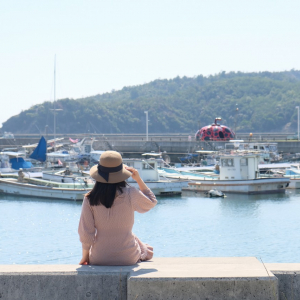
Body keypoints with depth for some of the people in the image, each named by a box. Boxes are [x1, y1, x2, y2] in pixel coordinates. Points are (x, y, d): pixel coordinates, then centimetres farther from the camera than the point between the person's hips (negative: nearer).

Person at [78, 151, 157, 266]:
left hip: (99, 259, 1)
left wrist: (85, 257, 7)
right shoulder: (130, 194, -13)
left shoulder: (89, 199, -10)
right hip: (128, 258, -1)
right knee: (148, 251, 32)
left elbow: (85, 233, -8)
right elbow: (152, 202, 9)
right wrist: (138, 179, 9)